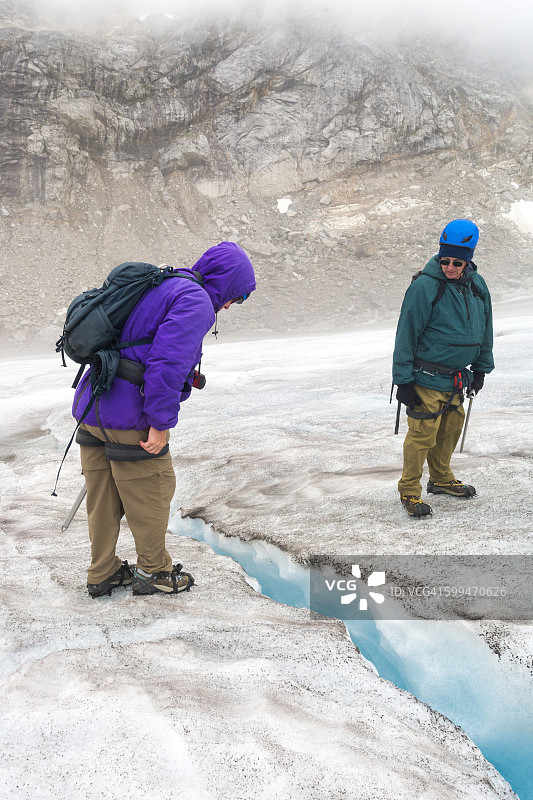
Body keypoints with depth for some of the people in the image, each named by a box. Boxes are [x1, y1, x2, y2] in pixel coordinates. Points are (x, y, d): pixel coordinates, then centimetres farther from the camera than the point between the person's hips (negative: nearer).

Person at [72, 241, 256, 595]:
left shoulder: (159, 288, 19)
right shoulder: (197, 302, -11)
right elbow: (168, 362, -23)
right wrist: (161, 424, -19)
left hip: (91, 406, 9)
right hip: (129, 417, -9)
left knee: (103, 496, 18)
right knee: (152, 493, 9)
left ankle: (102, 573, 31)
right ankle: (154, 572, 25)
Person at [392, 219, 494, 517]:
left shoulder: (477, 286, 4)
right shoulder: (425, 287, -17)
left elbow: (484, 329, 18)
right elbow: (407, 335, -14)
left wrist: (481, 368, 20)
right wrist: (403, 380, -15)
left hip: (456, 379, 7)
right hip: (427, 379, -7)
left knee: (451, 427, 18)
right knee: (423, 433, -6)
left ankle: (442, 479, 38)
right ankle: (410, 490, 11)